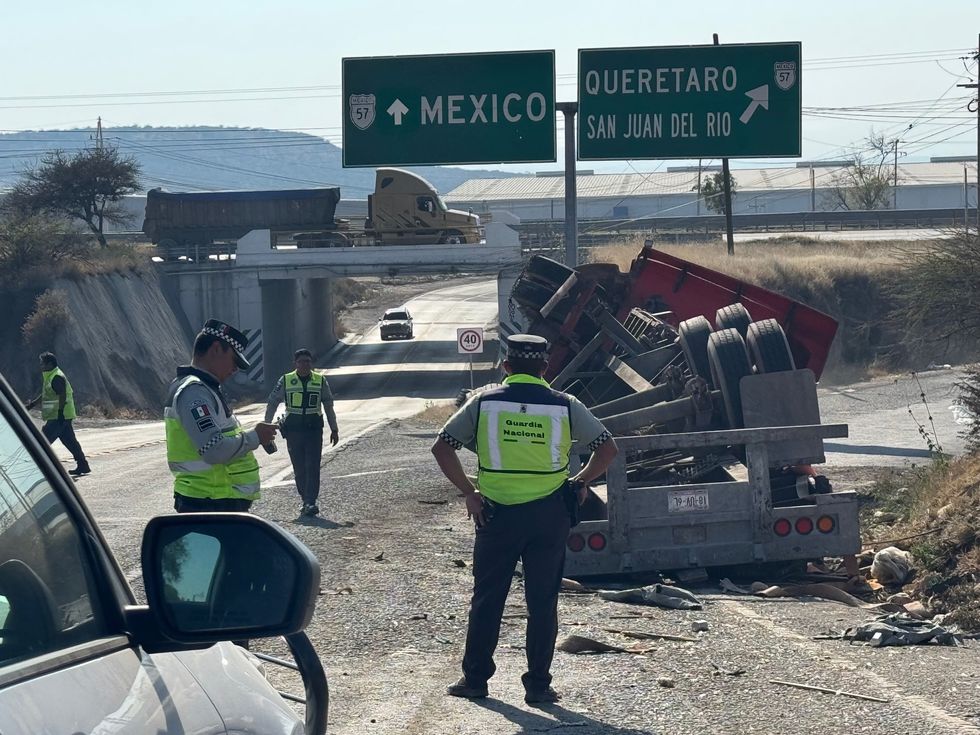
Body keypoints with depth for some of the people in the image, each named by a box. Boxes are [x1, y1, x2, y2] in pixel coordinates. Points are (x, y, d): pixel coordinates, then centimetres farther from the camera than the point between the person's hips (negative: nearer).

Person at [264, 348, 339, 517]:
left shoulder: (321, 381, 7)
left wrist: (334, 429, 13)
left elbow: (329, 406, 14)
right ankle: (306, 501, 13)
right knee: (299, 468, 3)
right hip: (293, 428, 1)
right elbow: (272, 403, 10)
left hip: (314, 428, -1)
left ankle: (310, 503, -15)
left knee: (312, 466, -11)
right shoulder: (285, 381, 5)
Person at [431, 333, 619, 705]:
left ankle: (475, 678, 16)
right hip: (548, 515, 0)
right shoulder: (564, 406, -1)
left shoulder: (484, 402, -1)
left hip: (496, 513, 0)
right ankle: (538, 684, 7)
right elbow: (607, 448, 0)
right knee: (542, 602, 7)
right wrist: (581, 483, 11)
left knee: (487, 598, 12)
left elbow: (442, 447, -3)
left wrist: (468, 491, 0)